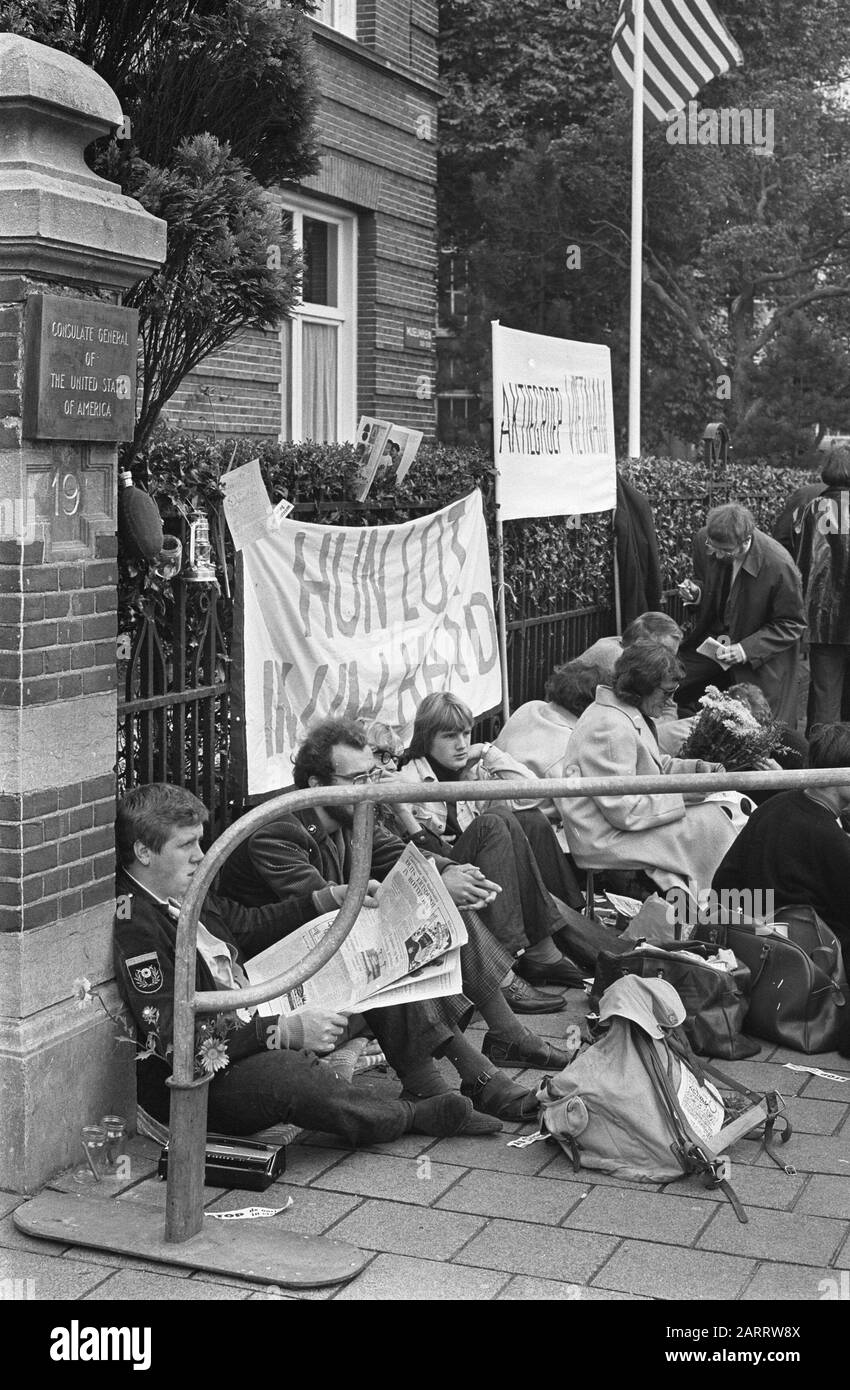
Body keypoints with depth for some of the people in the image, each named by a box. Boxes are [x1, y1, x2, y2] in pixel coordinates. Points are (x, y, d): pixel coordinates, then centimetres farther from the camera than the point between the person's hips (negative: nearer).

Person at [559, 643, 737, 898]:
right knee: (708, 819, -10)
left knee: (710, 812, 3)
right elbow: (623, 811, -26)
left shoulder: (629, 713, 8)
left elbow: (656, 764, 23)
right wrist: (680, 796, -19)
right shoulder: (611, 729, -25)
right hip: (604, 838, -10)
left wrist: (695, 768, 7)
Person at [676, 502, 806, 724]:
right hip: (710, 639, 5)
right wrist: (697, 594, -15)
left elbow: (792, 624, -16)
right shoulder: (704, 540, -14)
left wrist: (746, 650, -26)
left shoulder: (780, 566, -29)